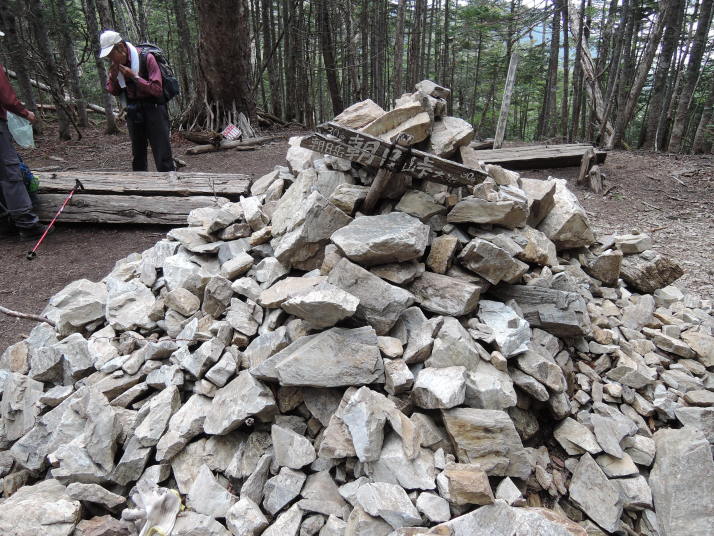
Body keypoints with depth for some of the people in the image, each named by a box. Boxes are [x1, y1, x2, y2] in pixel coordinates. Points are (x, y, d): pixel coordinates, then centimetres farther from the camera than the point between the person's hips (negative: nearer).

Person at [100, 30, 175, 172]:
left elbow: (157, 89, -18)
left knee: (163, 157, -9)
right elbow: (113, 92, 12)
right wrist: (113, 77, -7)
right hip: (133, 112, 6)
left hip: (153, 110, -6)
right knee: (137, 156, 14)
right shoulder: (116, 65, 5)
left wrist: (134, 76, -21)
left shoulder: (146, 58, -13)